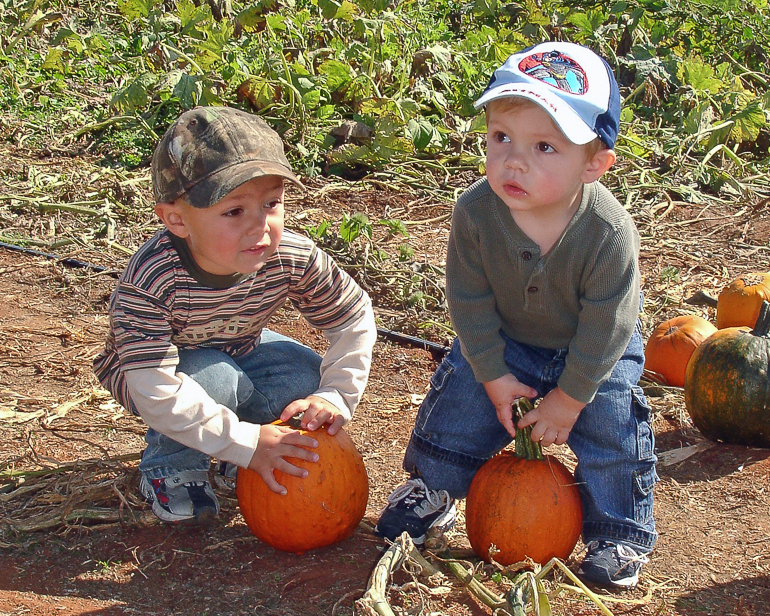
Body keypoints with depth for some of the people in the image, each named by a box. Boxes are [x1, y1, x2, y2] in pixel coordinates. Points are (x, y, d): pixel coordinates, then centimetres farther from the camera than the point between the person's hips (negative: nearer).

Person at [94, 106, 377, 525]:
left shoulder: (293, 260, -28)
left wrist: (335, 396, -25)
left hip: (236, 350, 5)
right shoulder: (148, 283, -40)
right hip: (144, 368, -4)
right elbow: (157, 394, -41)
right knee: (215, 377, -34)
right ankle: (169, 466, -7)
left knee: (307, 375, -19)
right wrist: (246, 442, -42)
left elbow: (354, 318, -12)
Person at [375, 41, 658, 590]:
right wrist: (492, 375, -12)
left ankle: (618, 534, 16)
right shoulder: (476, 212, -29)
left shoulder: (610, 234, -36)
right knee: (457, 407, 3)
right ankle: (432, 491, 31)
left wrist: (568, 398, -16)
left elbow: (604, 327, -23)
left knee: (612, 429, -8)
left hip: (594, 351, -2)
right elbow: (470, 302, -15)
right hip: (504, 342, 2)